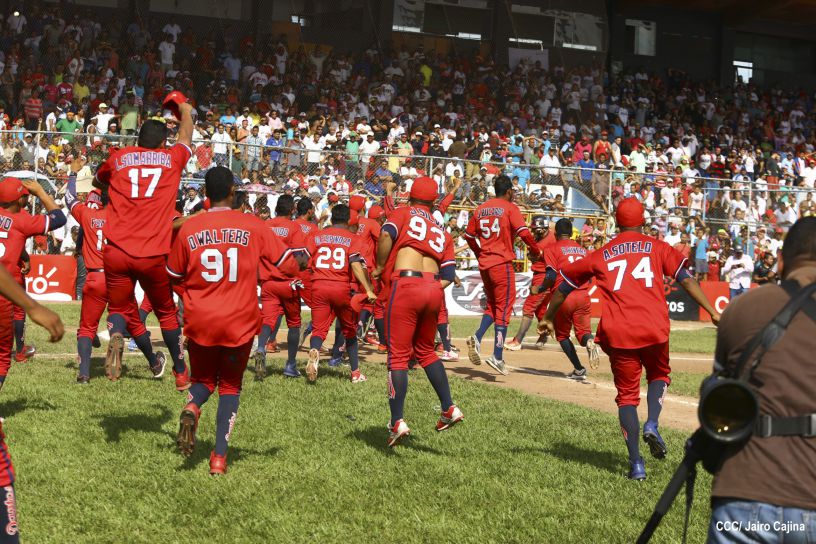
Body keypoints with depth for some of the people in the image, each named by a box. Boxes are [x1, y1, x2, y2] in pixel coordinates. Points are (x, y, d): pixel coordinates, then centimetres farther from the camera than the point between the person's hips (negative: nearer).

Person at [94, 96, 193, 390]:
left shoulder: (118, 158, 11)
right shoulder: (172, 158, 8)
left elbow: (98, 177, 34)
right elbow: (186, 135, 31)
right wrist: (185, 111, 50)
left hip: (117, 252, 1)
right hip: (154, 255, -1)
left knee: (118, 307, 16)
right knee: (166, 312, 17)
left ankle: (116, 334, -18)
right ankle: (181, 374, 22)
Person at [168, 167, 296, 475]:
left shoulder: (188, 229, -1)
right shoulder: (254, 226, -5)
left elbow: (173, 277, 9)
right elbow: (287, 265, -3)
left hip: (200, 322, 1)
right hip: (240, 322, -1)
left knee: (203, 379, 22)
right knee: (230, 386, 14)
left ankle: (192, 407, -12)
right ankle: (219, 457, 2)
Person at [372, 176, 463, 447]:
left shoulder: (403, 213, 12)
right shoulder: (441, 230, 24)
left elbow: (386, 234, -10)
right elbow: (449, 274, 12)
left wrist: (380, 267, 0)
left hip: (406, 284, -5)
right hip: (434, 290, 5)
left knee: (398, 355, -3)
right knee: (425, 351, 23)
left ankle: (398, 422, -10)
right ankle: (449, 408, 17)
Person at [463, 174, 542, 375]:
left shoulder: (480, 209, 12)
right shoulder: (509, 207, -5)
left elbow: (469, 235, 15)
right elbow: (523, 232, -15)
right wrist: (535, 251, -1)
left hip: (484, 264, 6)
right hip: (502, 263, -6)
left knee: (492, 305, 19)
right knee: (503, 307, -2)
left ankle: (477, 337, -6)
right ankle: (497, 356, -8)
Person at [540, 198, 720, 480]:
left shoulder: (600, 255, 15)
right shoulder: (658, 247, 12)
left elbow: (564, 287, 20)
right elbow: (687, 280, 0)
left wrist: (548, 319, 33)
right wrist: (713, 312, -2)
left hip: (617, 333, 0)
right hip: (654, 329, 0)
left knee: (627, 394, 11)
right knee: (659, 374, 27)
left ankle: (636, 464, 2)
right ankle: (652, 424, 1)